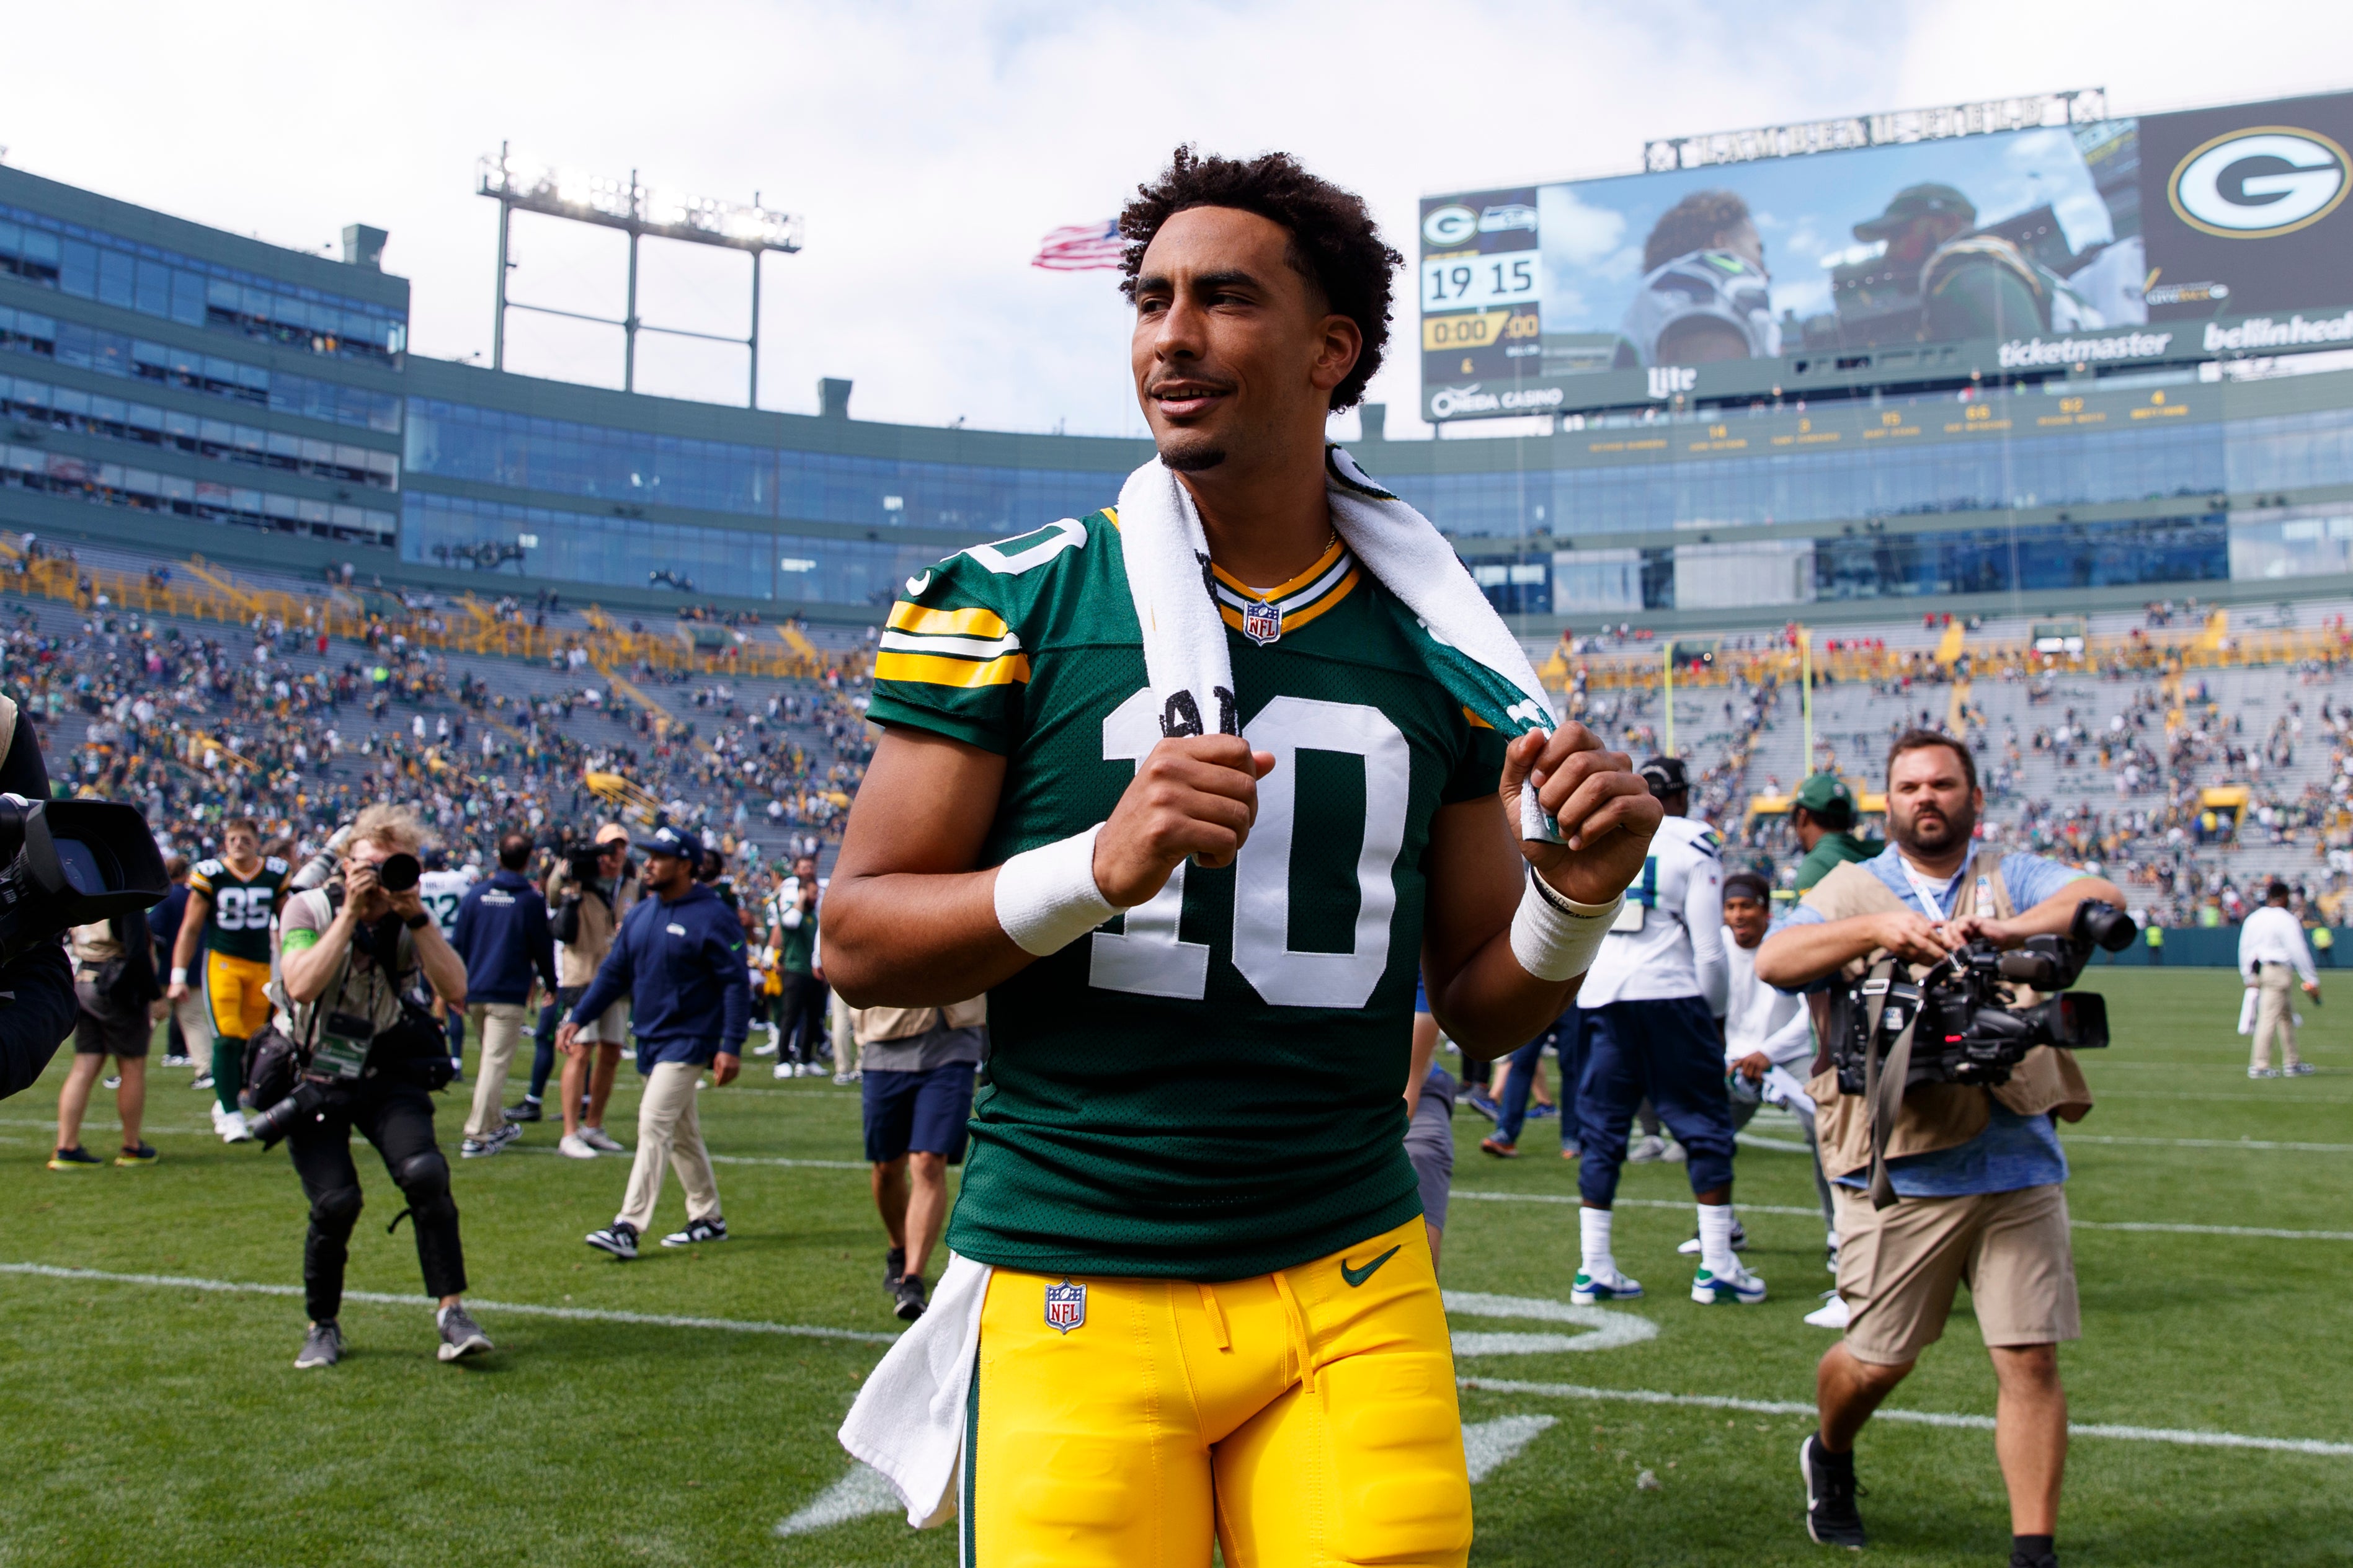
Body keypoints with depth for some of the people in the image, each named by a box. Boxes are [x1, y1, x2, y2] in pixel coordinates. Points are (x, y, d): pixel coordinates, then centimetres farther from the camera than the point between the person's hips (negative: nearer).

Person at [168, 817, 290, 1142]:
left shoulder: (276, 875, 3)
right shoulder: (210, 875, -3)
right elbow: (190, 929, 2)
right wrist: (178, 977, -2)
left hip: (262, 966, 3)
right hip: (222, 961, -3)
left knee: (251, 1041, 5)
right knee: (227, 1038, -13)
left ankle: (224, 1102, 25)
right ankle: (230, 1114, -6)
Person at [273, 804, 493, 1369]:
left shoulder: (409, 922, -1)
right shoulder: (310, 909, -8)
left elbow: (455, 990, -16)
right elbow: (302, 986, -25)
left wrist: (417, 917, -23)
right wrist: (351, 913, -25)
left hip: (385, 1077, 2)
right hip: (312, 1081, -2)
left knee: (425, 1174, -20)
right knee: (336, 1202, -11)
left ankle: (451, 1311, -10)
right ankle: (324, 1327, 13)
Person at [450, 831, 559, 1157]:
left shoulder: (475, 894, 4)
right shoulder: (532, 900, -6)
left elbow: (459, 944, 8)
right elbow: (543, 947, -1)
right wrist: (550, 983, 14)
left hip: (473, 992, 5)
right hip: (509, 993, -5)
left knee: (487, 1057, 19)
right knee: (495, 1062, -5)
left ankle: (494, 1125, 29)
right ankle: (476, 1136, -9)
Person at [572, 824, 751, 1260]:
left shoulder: (713, 916, -13)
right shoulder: (641, 914, 9)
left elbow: (737, 982, -14)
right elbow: (614, 972, 13)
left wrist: (731, 1046, -20)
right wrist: (578, 1018, 3)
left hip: (688, 1040, -8)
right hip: (651, 1040, 8)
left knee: (654, 1124, -15)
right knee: (682, 1133, 14)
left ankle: (629, 1227, -15)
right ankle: (708, 1219, 25)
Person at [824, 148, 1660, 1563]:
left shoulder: (1434, 652, 5)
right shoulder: (1013, 603, -3)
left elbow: (1483, 1009, 10)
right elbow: (860, 942, -5)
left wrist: (1573, 901, -11)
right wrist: (1099, 869, -21)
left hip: (1353, 1296, 2)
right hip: (1076, 1293, -2)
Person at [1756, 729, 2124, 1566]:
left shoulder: (2011, 880, 10)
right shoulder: (1852, 889, 7)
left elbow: (2102, 900, -11)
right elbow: (1772, 961, -11)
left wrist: (2014, 928, -31)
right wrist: (1877, 927, -26)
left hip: (2019, 1164, 1)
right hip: (1901, 1171, -1)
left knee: (2031, 1359, 1)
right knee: (1875, 1360, 7)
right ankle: (1830, 1458, 37)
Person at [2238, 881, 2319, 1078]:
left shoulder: (2252, 918, 11)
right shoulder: (2286, 919, -10)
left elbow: (2244, 949, 12)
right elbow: (2298, 951, -11)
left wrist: (2249, 978, 18)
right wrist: (2311, 980, -7)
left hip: (2258, 971, 8)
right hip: (2278, 971, -8)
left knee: (2286, 1015, 18)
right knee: (2269, 1016, -7)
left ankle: (2291, 1062, 23)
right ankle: (2260, 1065, -7)